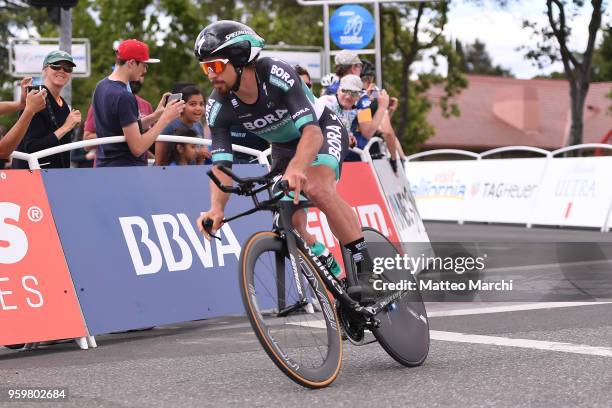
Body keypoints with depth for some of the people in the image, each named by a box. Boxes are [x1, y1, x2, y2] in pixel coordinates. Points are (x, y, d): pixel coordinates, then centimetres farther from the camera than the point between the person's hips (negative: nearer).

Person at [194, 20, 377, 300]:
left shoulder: (277, 75, -35)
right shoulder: (218, 107, -21)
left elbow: (311, 131, -43)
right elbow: (221, 164, -24)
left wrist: (295, 169, -63)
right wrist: (217, 209, -43)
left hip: (322, 131, -5)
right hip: (284, 147, 5)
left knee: (316, 188, -33)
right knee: (291, 226, -8)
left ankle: (366, 266, -23)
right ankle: (332, 273, 18)